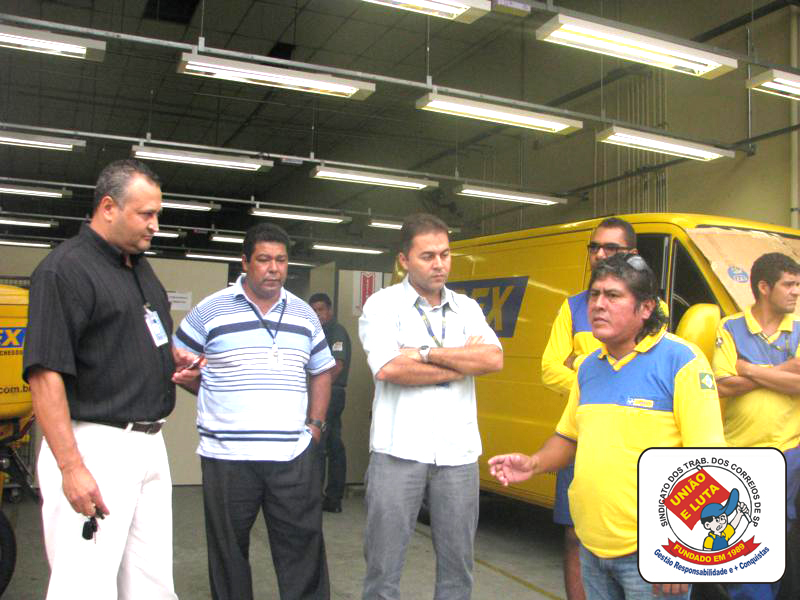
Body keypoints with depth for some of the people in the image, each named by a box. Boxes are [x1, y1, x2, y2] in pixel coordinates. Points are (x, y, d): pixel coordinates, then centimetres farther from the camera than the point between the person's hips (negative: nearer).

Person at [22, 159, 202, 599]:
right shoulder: (64, 269, -12)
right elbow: (45, 374, -19)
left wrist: (173, 358, 7)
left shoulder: (141, 266, 14)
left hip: (150, 445, 9)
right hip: (93, 447, -8)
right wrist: (71, 467, -24)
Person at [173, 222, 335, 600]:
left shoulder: (304, 314, 10)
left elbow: (321, 372, 19)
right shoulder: (210, 310, -1)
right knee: (228, 553, 10)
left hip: (294, 456, 2)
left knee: (303, 549, 5)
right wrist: (218, 401, 2)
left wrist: (316, 424, 8)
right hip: (226, 456, -2)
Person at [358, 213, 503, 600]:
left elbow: (494, 359, -5)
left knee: (457, 564, 13)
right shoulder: (382, 305, 0)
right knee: (384, 566, 5)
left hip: (458, 452, 4)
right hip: (399, 450, -3)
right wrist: (463, 361, -8)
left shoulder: (466, 308, 11)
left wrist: (427, 353, -13)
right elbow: (388, 368, -17)